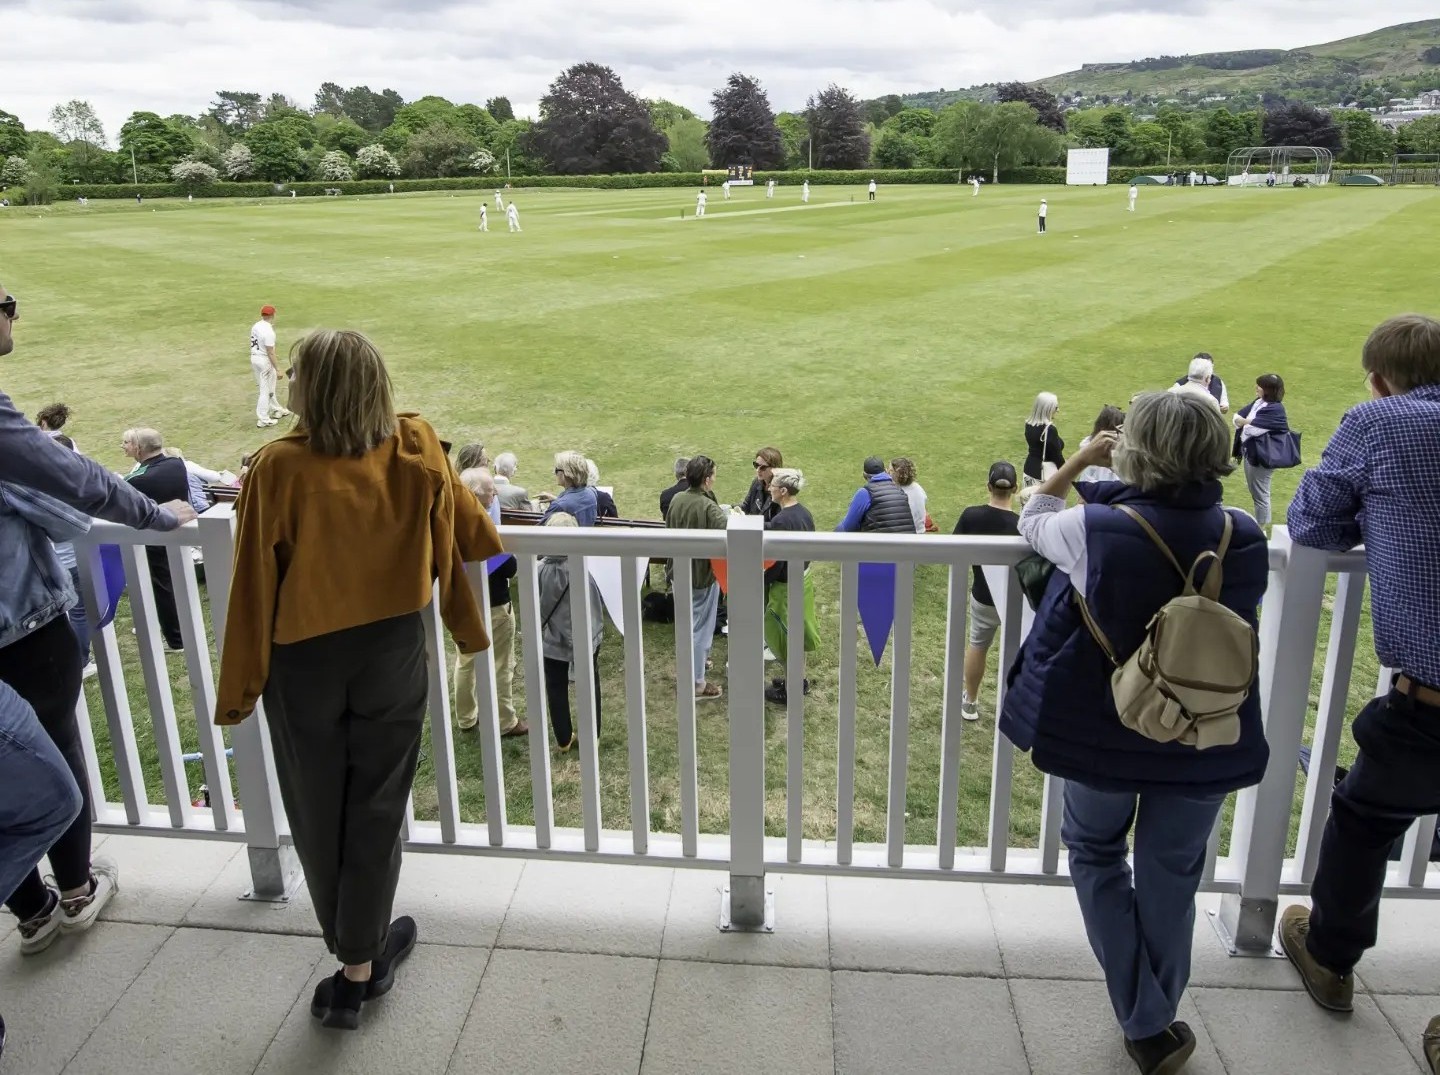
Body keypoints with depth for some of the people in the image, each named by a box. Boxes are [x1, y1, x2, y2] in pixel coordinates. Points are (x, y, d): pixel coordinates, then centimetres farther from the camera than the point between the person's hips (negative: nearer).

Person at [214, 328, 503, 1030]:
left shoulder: (278, 468, -19)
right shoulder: (416, 450, -11)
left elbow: (254, 586, -13)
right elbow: (474, 538, 1)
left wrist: (238, 687, -2)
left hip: (304, 663, -1)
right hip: (392, 656, 2)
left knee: (317, 815, 17)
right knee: (374, 812, 15)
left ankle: (355, 951, 33)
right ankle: (359, 968, 27)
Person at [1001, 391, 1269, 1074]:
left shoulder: (1097, 531, -21)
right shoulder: (1245, 538, -10)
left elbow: (1032, 521, 0)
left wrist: (1079, 461, 9)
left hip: (1105, 734, -2)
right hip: (1205, 743, 3)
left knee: (1095, 852, 22)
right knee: (1171, 877, 20)